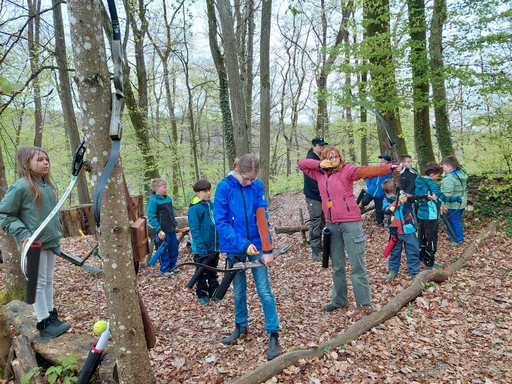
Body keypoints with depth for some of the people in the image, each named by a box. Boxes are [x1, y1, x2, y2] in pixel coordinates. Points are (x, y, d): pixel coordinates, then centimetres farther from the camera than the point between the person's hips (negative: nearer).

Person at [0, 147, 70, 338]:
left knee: (49, 280, 16)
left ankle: (50, 315, 29)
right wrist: (23, 234, -18)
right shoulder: (20, 187, -15)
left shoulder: (49, 185, 7)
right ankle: (44, 323, 13)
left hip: (51, 242, 7)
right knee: (38, 283, 2)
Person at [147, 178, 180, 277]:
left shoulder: (168, 198, 7)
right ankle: (164, 269, 21)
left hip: (171, 230, 7)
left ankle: (172, 266, 32)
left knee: (174, 248, 15)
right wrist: (159, 230, -21)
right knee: (163, 251, 5)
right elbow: (151, 217, -18)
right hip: (162, 231, -7)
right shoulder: (153, 200, -16)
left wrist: (175, 224, 19)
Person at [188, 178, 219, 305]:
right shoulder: (194, 208, -16)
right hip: (202, 249, -6)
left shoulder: (211, 205, 3)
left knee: (213, 272, 20)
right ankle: (202, 294, 27)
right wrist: (202, 249, -20)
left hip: (214, 247, 6)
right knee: (202, 274, 11)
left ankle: (214, 292, 34)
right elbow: (195, 230, -18)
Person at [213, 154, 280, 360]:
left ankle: (273, 334, 11)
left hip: (256, 245, 0)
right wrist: (243, 244, -20)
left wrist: (267, 250, -11)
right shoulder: (224, 188, -10)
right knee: (238, 291, 14)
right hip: (234, 248, 0)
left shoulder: (257, 186, -5)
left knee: (264, 290, 0)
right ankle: (240, 326, 36)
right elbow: (221, 222, -12)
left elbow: (262, 219, -6)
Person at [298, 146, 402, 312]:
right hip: (331, 225, 5)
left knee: (357, 265, -1)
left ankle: (365, 303, 10)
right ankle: (338, 300, 28)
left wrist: (389, 167, -34)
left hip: (350, 222, -5)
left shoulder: (346, 170, -5)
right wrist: (319, 164, -3)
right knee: (337, 266, 15)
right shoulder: (319, 173, 9)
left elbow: (366, 171, -18)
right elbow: (301, 163, 14)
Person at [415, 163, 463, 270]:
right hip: (431, 217, -8)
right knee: (431, 240, 2)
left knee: (423, 236, 21)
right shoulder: (432, 185, -20)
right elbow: (443, 198, -19)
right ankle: (429, 263, 9)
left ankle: (422, 257, 33)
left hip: (421, 215, 8)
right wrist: (458, 199, -9)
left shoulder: (419, 183, 6)